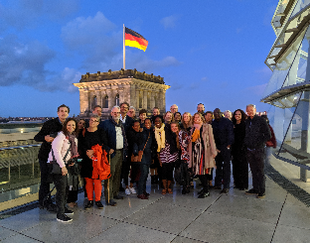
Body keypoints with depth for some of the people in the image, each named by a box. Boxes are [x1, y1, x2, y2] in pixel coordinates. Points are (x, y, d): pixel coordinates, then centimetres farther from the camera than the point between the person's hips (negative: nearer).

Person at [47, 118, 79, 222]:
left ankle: (63, 207, 29)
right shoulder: (61, 136, -14)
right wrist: (62, 166, -21)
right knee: (61, 188, -9)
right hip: (56, 164, -8)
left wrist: (71, 161, 7)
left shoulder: (73, 137, 12)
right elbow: (56, 151, -20)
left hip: (64, 164, 8)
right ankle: (60, 214, -3)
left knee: (64, 187, 14)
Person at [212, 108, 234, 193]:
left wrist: (228, 145, -9)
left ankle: (226, 186, -2)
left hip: (225, 146, -4)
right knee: (218, 165, 8)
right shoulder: (213, 123, 10)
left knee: (226, 166, -4)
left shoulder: (227, 122, -2)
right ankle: (217, 183, 17)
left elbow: (230, 134, -4)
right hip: (216, 147, 4)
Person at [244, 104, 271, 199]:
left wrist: (259, 144, -12)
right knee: (253, 170, 12)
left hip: (258, 150, -5)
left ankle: (261, 191, 7)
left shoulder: (261, 120, -5)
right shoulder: (247, 122, 11)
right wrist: (246, 143, 7)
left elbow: (268, 135, -7)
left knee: (260, 171, 0)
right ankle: (255, 188, 22)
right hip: (249, 150, 5)